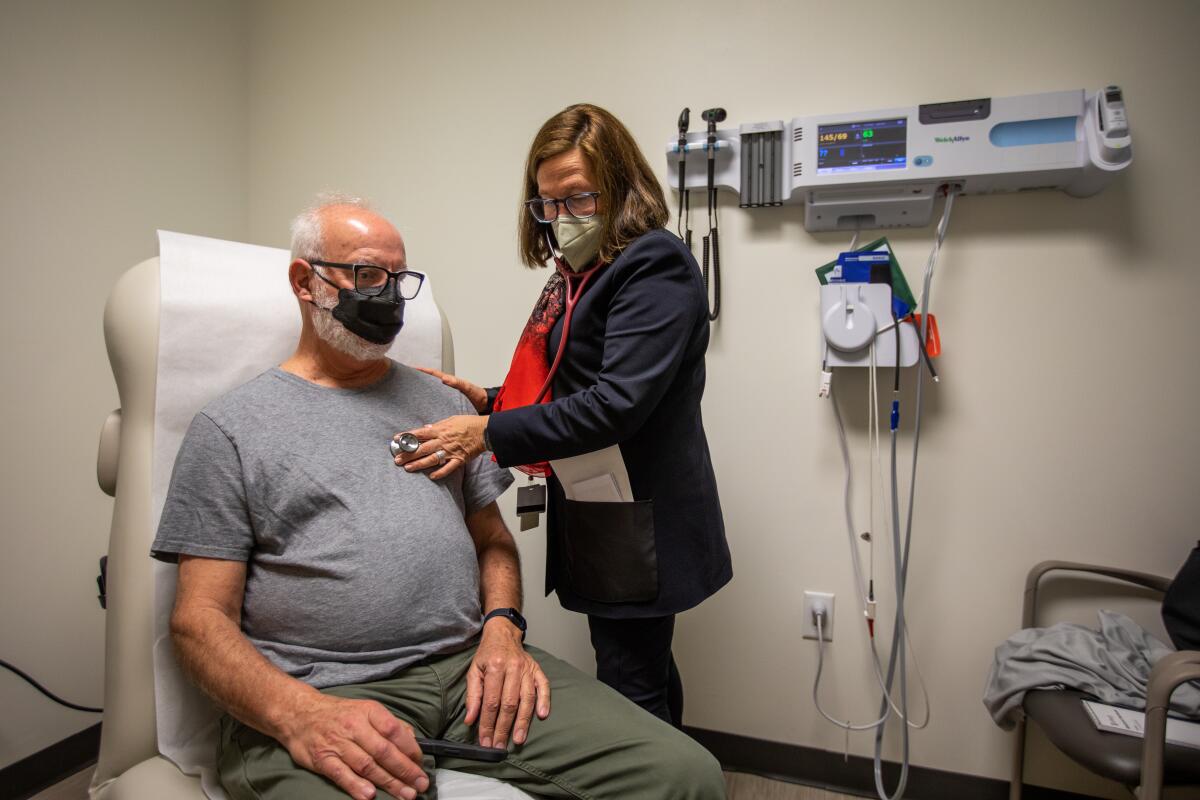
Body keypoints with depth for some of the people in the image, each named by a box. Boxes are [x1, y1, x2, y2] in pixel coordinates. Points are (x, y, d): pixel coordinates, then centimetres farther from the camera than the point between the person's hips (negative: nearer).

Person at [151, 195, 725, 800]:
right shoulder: (231, 427, 5)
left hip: (470, 664, 4)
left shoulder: (442, 403, 19)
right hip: (321, 689, -3)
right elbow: (201, 617, -1)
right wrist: (302, 716, -18)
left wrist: (501, 627, -2)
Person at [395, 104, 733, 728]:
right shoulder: (575, 275, 15)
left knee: (631, 689, 0)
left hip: (638, 523, -9)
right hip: (594, 515, 9)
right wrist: (489, 401, 2)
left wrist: (489, 433, -23)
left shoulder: (654, 266, -13)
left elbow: (617, 403, -23)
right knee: (646, 681, 19)